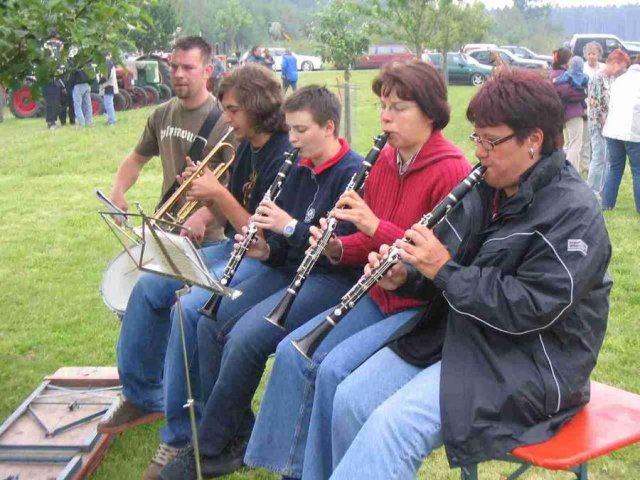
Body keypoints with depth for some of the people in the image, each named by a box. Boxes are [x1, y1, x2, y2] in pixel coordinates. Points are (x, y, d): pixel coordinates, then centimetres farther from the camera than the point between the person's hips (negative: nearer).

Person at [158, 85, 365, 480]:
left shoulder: (353, 174, -13)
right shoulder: (300, 171, 12)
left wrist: (290, 228, -19)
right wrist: (267, 250, -5)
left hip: (331, 277, -9)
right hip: (290, 269, 9)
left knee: (245, 337, -25)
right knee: (211, 322, -7)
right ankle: (237, 434, 1)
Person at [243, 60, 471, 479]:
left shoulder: (451, 171, -16)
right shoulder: (387, 160, 7)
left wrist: (376, 227, -27)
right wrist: (339, 247, -9)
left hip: (424, 305, -8)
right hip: (379, 294, 8)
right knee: (293, 351, -6)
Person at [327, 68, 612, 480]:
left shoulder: (575, 213, -16)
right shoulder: (487, 188, 8)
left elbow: (530, 309, -23)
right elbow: (452, 270, 15)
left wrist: (444, 271, -22)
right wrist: (404, 277, -7)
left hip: (526, 364, -8)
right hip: (457, 332, 8)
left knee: (394, 425, -26)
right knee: (349, 400, -5)